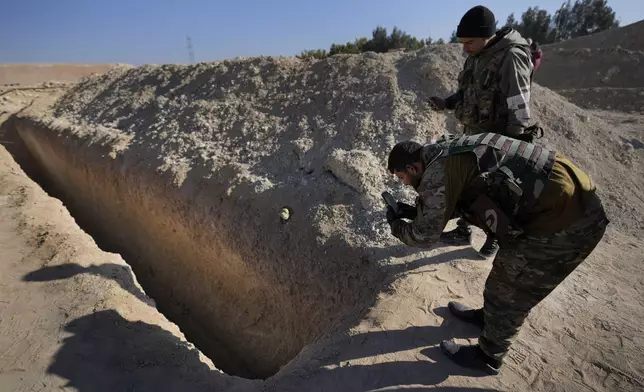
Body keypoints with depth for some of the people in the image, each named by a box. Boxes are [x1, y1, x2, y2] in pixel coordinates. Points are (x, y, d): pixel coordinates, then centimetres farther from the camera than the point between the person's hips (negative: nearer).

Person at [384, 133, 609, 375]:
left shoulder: (438, 171, -20)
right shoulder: (448, 155, 8)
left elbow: (425, 237, -11)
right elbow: (455, 202, 23)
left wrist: (396, 224, 7)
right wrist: (414, 211, 18)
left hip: (566, 222, -9)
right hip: (569, 199, 9)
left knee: (509, 294, 9)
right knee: (505, 274, 27)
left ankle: (487, 357, 32)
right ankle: (488, 315, 51)